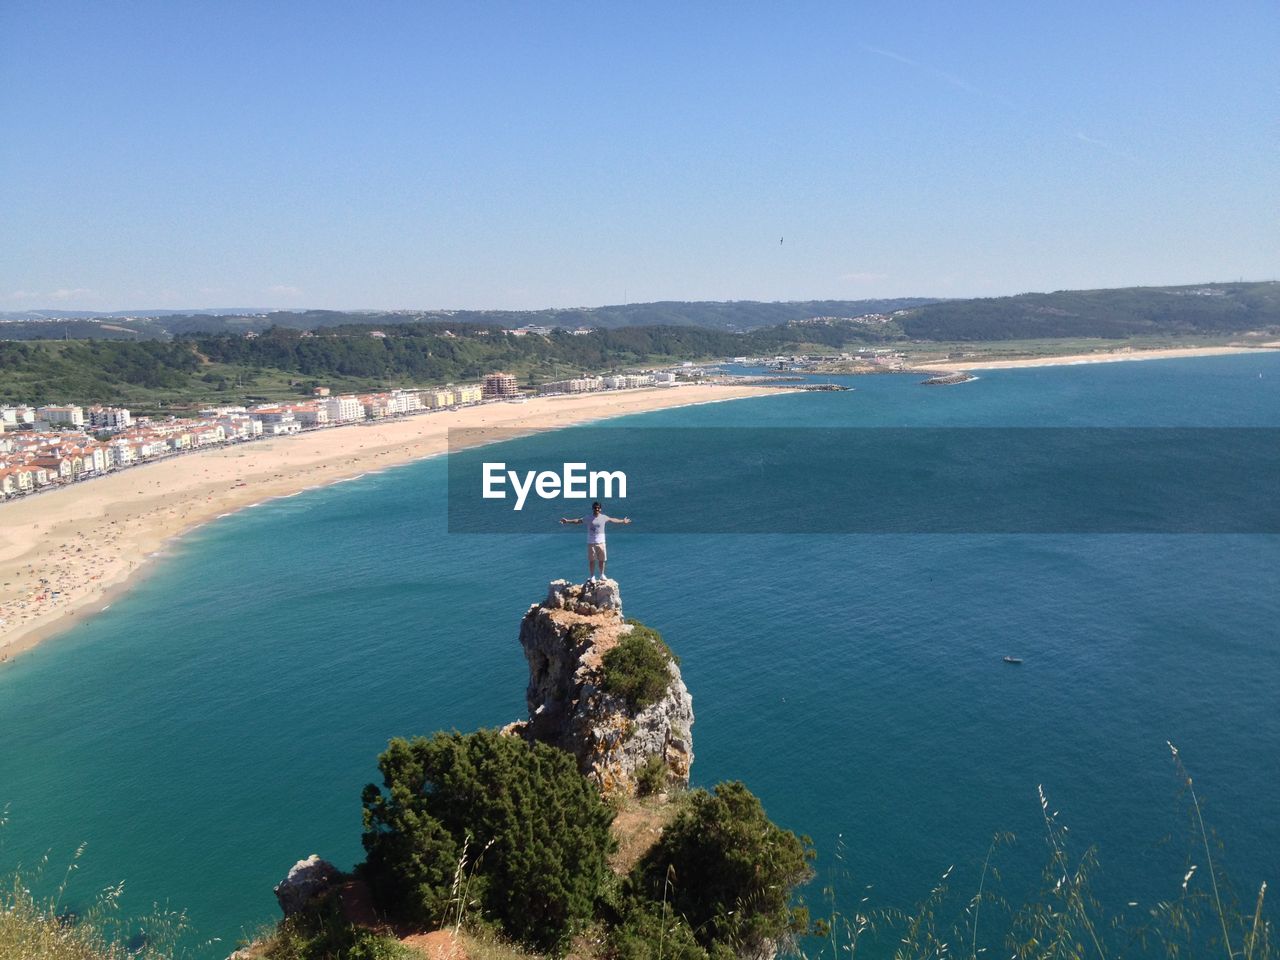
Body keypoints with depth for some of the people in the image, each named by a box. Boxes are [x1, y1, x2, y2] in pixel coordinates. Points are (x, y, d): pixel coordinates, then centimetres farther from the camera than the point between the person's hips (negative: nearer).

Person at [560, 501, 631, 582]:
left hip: (601, 542, 2)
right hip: (591, 542, -2)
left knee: (602, 559, 6)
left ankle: (602, 575, 22)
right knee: (591, 560, 3)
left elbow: (613, 520, 17)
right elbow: (578, 520, -3)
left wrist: (622, 521, 26)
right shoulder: (588, 518, -2)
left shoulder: (604, 518, 3)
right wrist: (567, 521, -12)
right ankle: (592, 576, 12)